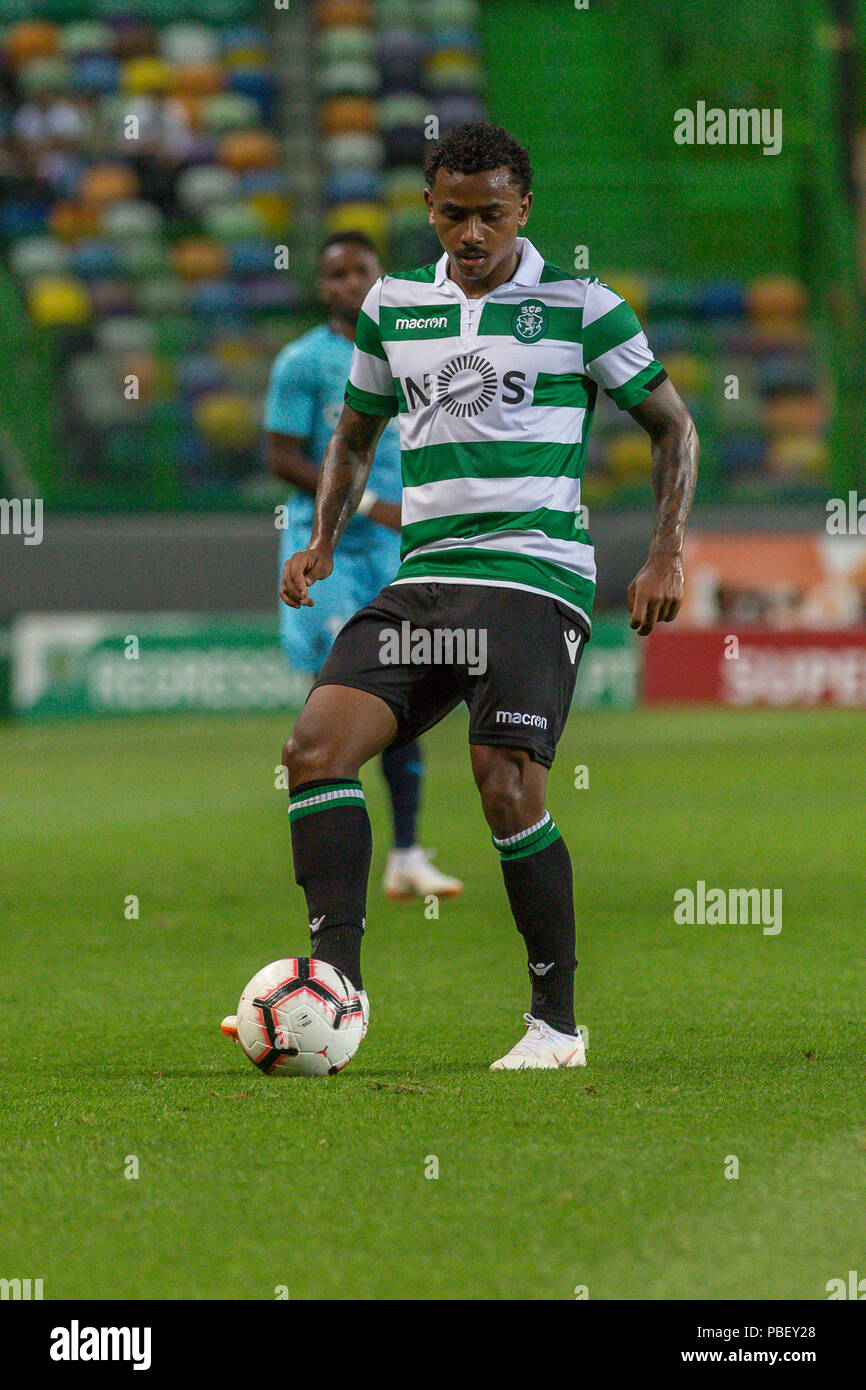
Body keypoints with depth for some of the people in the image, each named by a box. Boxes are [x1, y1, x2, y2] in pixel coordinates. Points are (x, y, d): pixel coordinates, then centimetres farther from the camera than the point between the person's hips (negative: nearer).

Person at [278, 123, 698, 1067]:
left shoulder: (579, 306, 1)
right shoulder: (393, 306, 13)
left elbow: (671, 426, 9)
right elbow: (356, 431, 27)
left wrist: (666, 557, -1)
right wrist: (324, 540, 12)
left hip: (537, 573, -5)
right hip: (423, 574, 5)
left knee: (508, 792, -16)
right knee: (317, 746, -14)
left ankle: (557, 1023, -2)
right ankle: (336, 985, -15)